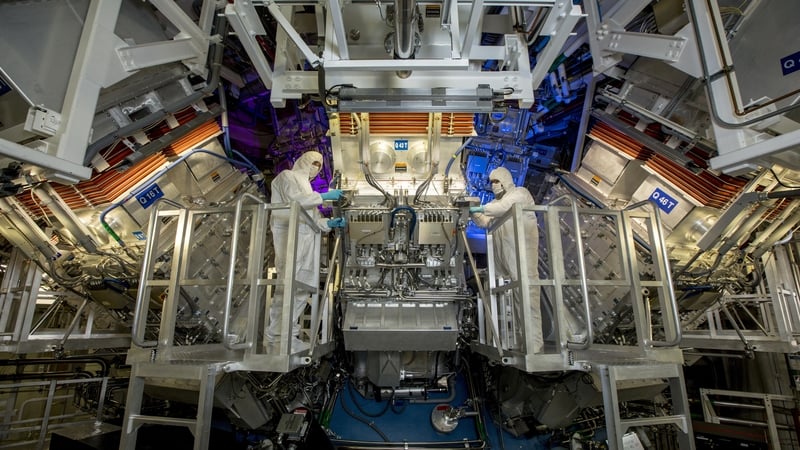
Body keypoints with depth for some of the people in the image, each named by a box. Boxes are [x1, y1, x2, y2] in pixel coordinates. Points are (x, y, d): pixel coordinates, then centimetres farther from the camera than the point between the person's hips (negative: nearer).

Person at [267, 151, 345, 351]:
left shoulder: (306, 186, 31)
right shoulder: (287, 176, 10)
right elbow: (294, 200, -10)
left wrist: (330, 223, 5)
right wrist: (324, 196, -7)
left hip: (306, 238, 8)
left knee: (303, 286, 1)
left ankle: (290, 333, 4)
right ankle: (277, 335, -9)